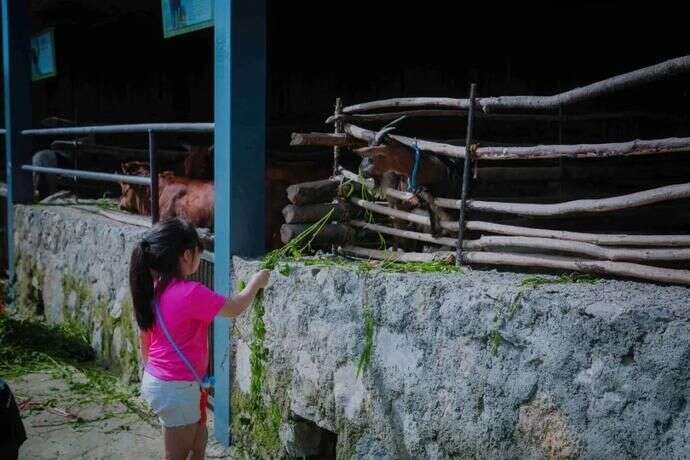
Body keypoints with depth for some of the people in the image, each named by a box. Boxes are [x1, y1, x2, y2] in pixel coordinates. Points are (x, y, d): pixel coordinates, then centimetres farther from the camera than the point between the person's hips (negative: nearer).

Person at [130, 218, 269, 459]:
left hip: (157, 380, 8)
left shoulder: (152, 289, -1)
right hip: (178, 388, -8)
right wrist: (256, 282, 5)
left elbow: (143, 336, 10)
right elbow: (235, 308, -12)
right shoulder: (191, 293, -25)